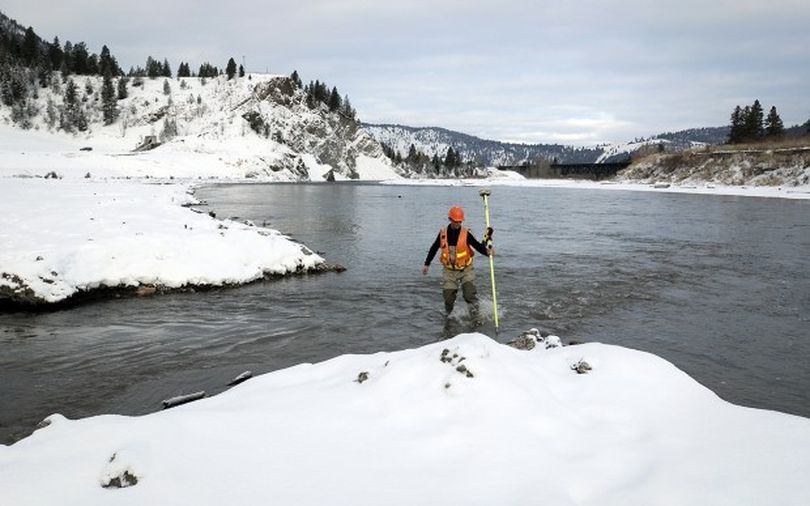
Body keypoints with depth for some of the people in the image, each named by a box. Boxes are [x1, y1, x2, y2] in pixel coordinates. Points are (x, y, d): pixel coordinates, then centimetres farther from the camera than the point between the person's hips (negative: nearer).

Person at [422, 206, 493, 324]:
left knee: (470, 294, -14)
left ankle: (476, 319, -7)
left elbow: (478, 246, -16)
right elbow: (434, 248, 9)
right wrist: (427, 264, 13)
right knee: (448, 297, 5)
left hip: (466, 270, -2)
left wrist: (487, 251, -37)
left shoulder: (466, 233, -11)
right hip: (449, 271, 2)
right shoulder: (443, 233, -3)